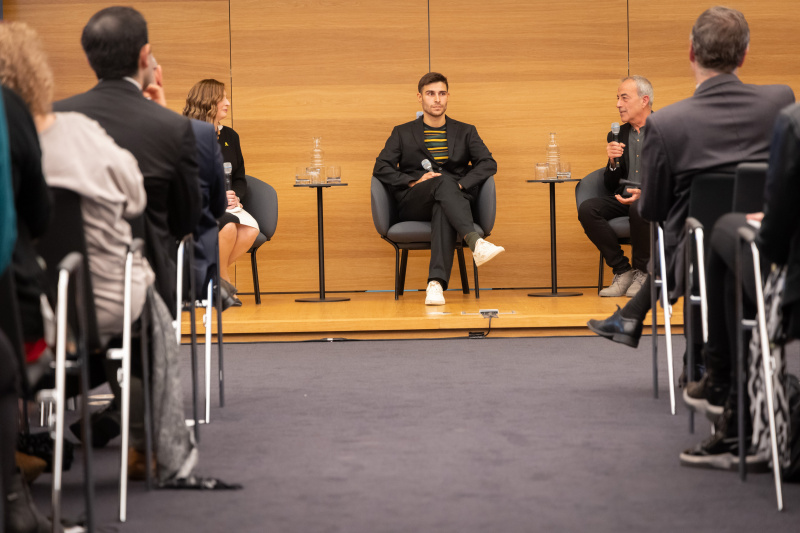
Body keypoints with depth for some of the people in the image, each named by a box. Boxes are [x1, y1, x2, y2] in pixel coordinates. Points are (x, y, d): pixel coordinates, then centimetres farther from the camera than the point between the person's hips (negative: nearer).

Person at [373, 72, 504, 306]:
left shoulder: (465, 132, 22)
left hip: (456, 198, 1)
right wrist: (414, 182, -11)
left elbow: (489, 164, 6)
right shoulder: (403, 133, 20)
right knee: (444, 182, -36)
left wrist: (460, 184, -12)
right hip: (413, 204, 0)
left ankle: (436, 283, -56)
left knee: (442, 209, -39)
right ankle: (476, 243, -57)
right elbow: (381, 167, 5)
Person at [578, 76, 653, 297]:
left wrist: (644, 193, -23)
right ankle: (622, 271, -11)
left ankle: (642, 272, -14)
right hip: (624, 199, 5)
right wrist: (613, 161, -7)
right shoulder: (619, 135, 14)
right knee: (587, 209, -22)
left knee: (639, 208, -39)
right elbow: (610, 186, 13)